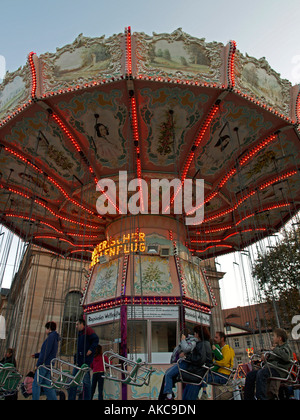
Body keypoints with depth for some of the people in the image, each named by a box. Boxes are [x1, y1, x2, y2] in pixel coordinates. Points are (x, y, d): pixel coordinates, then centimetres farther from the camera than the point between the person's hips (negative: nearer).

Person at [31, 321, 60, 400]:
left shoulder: (51, 337, -13)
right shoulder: (55, 338, 16)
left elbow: (46, 351, -18)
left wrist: (38, 363, -14)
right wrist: (36, 355, 22)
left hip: (45, 364, -9)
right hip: (50, 364, 9)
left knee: (36, 383, 0)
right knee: (46, 384, 13)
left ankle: (35, 398, 2)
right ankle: (53, 398, 11)